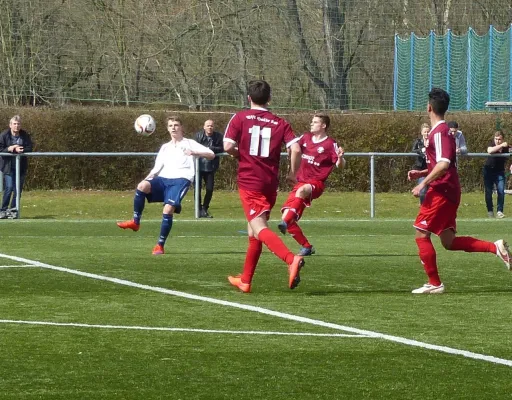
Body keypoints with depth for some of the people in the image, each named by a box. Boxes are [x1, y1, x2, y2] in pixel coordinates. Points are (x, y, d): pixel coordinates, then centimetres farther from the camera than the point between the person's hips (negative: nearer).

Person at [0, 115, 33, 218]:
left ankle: (13, 210, 13)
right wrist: (10, 149, -23)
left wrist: (20, 150, -21)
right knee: (9, 188, -12)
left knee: (18, 189, 3)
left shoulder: (25, 135, 1)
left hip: (21, 166, 3)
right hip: (9, 166, -3)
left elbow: (30, 148, -3)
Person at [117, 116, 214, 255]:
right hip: (163, 179, 4)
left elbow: (211, 155, 4)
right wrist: (149, 177, 0)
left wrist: (194, 152, -14)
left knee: (168, 209, -25)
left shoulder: (189, 143, 13)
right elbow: (157, 168, 22)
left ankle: (160, 245, -14)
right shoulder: (165, 147, 27)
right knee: (142, 186, -29)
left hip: (181, 180, -4)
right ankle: (135, 222, -19)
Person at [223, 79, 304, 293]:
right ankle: (245, 280, 25)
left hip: (249, 181, -5)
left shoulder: (240, 118, -2)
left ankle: (292, 259, -39)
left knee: (259, 228, -15)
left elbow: (228, 146, -11)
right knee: (253, 230, 18)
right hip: (270, 183, 5)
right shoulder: (280, 123, 5)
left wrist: (239, 155, 11)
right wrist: (293, 173, 9)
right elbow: (296, 149, -7)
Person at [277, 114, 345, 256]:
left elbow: (340, 165, -10)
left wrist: (340, 158, -33)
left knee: (301, 190, -42)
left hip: (316, 183, -7)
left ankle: (285, 222, -55)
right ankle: (306, 246, 10)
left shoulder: (330, 144, -5)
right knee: (287, 215, -3)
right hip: (301, 182, 7)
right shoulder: (306, 137, 11)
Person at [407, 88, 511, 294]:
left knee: (421, 233, -3)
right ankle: (495, 247, 2)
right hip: (448, 190, 10)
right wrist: (421, 173, 18)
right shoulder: (443, 130, 17)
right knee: (449, 242, 10)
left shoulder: (439, 132, -15)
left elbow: (443, 164, -27)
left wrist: (423, 183, -23)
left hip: (441, 191, -10)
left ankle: (434, 283, -1)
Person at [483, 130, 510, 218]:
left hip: (500, 172, 0)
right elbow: (490, 151, -33)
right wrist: (501, 146, -38)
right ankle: (490, 211, 11)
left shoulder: (506, 147, -9)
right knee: (488, 192, 2)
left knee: (501, 191, -9)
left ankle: (499, 211, -5)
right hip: (489, 170, 0)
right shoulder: (492, 143, -12)